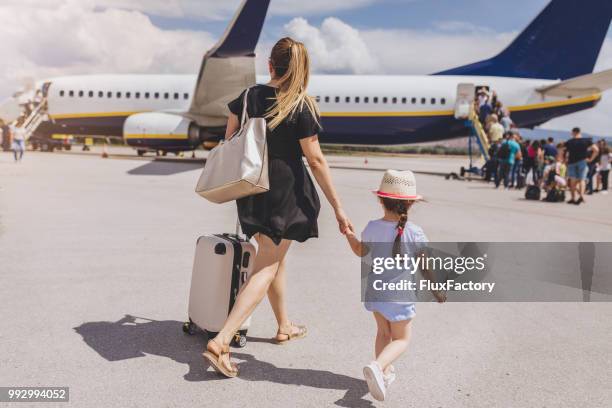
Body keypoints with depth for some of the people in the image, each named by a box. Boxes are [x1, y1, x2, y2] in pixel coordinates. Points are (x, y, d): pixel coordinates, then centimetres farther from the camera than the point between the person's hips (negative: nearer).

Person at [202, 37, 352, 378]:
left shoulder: (248, 97, 3)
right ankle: (221, 342, -8)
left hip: (253, 190, 6)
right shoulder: (303, 108, -12)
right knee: (267, 268, 0)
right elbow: (316, 161, -13)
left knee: (274, 258, 22)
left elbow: (229, 142, 7)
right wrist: (338, 208, -8)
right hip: (285, 193, -6)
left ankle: (285, 326, 39)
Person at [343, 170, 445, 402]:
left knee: (383, 332, 24)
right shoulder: (415, 233, -16)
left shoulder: (372, 228, -9)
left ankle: (384, 373, 31)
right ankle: (378, 366, -13)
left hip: (375, 291, 4)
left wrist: (349, 234, 26)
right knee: (401, 339, 11)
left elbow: (361, 252, 9)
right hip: (400, 296, -4)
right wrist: (437, 290, 9)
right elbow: (425, 268, -7)